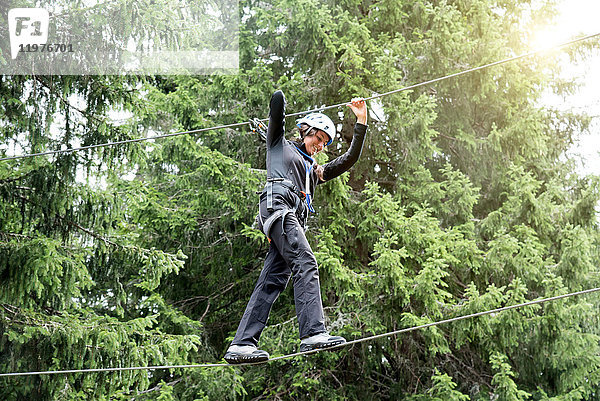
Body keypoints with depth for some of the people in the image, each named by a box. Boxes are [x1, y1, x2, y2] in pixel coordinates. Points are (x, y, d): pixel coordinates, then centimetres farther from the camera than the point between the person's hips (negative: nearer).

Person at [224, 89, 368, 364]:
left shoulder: (315, 171, 36)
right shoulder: (280, 144, 21)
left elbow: (350, 158, 31)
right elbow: (277, 100, 11)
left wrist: (361, 122, 27)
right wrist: (280, 96, 34)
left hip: (294, 219, 7)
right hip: (278, 202, -7)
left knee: (271, 282, -6)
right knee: (306, 263, -24)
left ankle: (241, 345, -13)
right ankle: (313, 333, -36)